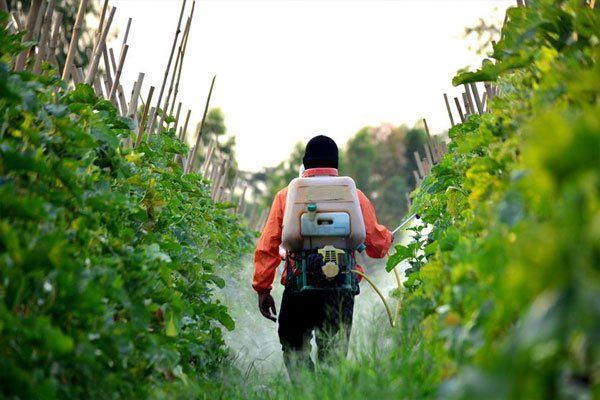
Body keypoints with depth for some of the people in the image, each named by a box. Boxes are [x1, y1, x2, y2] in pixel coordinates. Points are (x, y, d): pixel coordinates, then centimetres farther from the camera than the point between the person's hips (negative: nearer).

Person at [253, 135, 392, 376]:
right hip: (341, 290, 1)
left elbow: (267, 247, 1)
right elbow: (377, 246, 6)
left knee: (295, 350, 12)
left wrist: (262, 288, 7)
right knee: (333, 358, 10)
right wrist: (387, 235, 28)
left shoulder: (286, 196, 4)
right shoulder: (354, 196, 4)